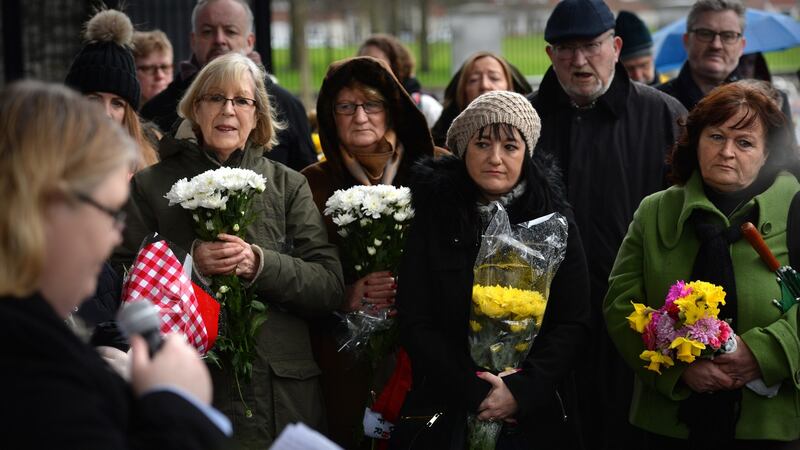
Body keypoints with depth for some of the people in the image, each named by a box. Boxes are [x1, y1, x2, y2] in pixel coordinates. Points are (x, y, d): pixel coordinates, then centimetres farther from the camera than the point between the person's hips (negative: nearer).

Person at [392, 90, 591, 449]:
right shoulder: (432, 218, -1)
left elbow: (574, 325, -3)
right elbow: (415, 324, -4)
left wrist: (522, 391, -16)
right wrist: (474, 392, -15)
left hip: (535, 415, 0)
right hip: (445, 413, 0)